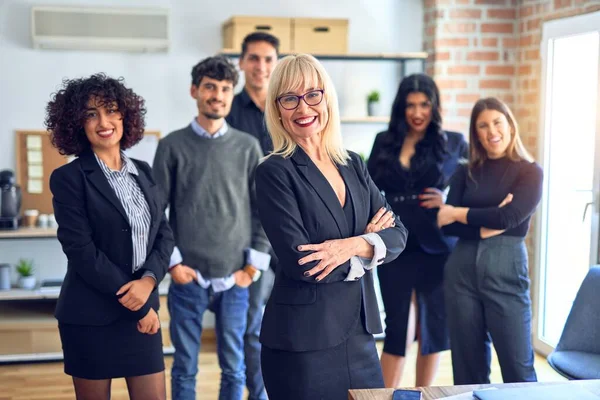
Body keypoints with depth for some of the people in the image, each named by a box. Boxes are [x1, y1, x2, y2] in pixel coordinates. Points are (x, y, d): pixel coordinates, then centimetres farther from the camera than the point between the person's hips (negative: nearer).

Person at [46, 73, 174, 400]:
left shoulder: (143, 172, 9)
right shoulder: (69, 178, -9)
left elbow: (164, 234, 7)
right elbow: (82, 251, -14)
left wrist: (149, 280, -13)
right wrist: (137, 306, -13)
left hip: (143, 311, 5)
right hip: (91, 317, -5)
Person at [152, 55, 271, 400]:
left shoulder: (248, 147, 4)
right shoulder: (173, 146, 0)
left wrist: (254, 266, 0)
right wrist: (172, 262, -5)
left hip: (235, 279, 1)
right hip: (187, 278, -1)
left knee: (234, 367, 10)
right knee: (185, 368, 8)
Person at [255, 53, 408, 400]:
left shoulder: (352, 165, 9)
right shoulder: (274, 172, -10)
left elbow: (397, 234, 3)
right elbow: (300, 262, -18)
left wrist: (353, 246, -17)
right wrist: (368, 240, -6)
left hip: (358, 333, 6)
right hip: (302, 341, -6)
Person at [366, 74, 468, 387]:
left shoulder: (453, 143, 1)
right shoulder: (384, 142, 6)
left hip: (436, 247, -1)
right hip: (395, 246, 1)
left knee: (433, 326, 9)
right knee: (398, 328, 5)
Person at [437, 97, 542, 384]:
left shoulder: (529, 172, 2)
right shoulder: (466, 173, 10)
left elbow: (509, 217, -13)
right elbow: (446, 226, 0)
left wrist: (459, 214, -4)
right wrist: (487, 225, -13)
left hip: (506, 269, -3)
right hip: (462, 269, 3)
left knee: (517, 365, -1)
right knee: (467, 363, 9)